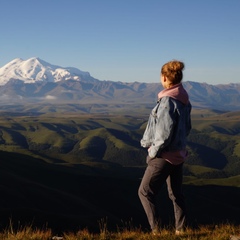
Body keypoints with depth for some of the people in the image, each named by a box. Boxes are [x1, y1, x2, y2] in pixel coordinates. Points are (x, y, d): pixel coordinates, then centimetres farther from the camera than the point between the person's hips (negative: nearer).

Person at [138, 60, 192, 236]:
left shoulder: (168, 101, -23)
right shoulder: (185, 101, 3)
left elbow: (165, 133, -24)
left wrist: (153, 152, -13)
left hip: (165, 156, -8)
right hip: (179, 154, 8)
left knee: (145, 192, 5)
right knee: (176, 194, 18)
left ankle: (156, 231, 3)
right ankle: (181, 230, 24)